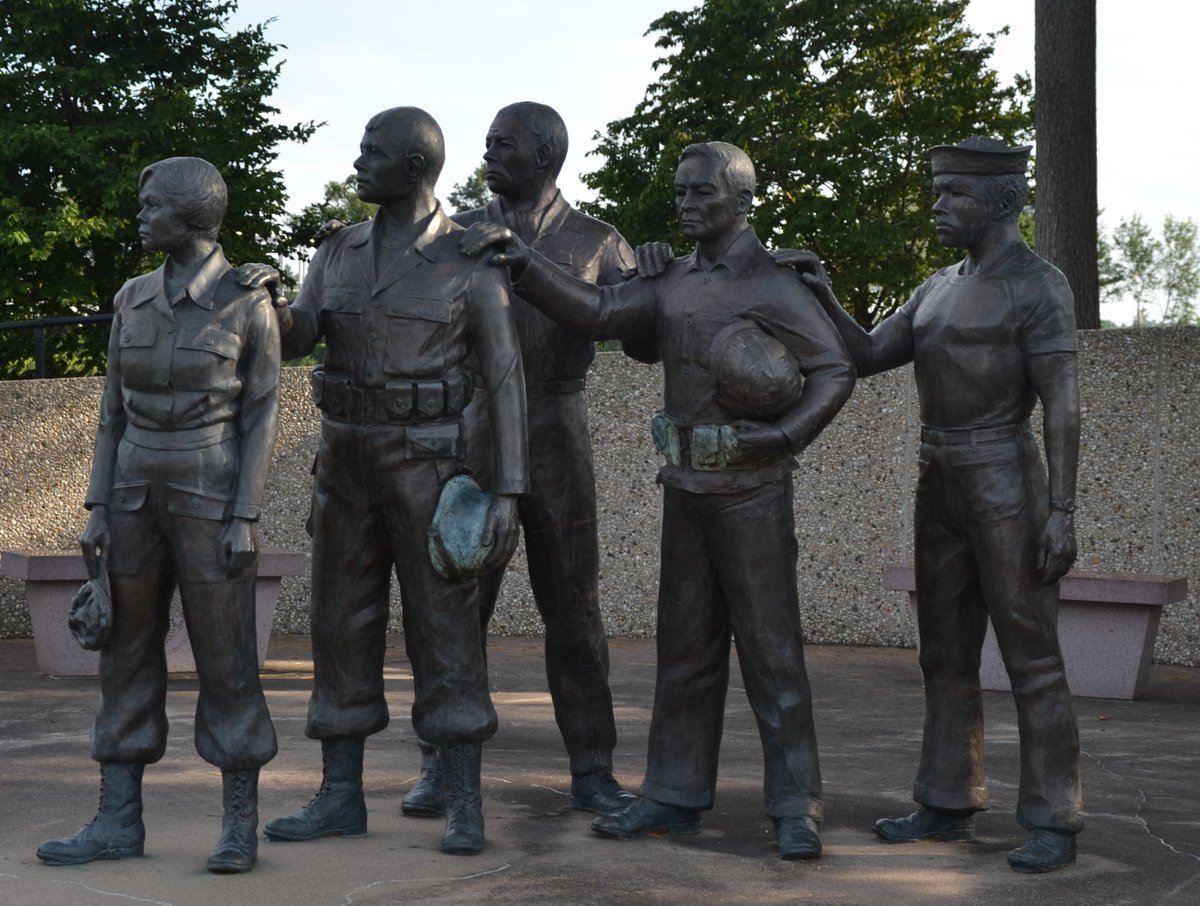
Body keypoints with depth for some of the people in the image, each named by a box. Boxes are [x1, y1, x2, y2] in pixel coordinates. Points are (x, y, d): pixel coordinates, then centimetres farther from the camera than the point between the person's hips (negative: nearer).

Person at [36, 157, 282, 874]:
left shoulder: (249, 303, -6)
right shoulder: (134, 300, 7)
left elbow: (262, 416, -7)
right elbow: (115, 411, 9)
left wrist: (245, 518, -15)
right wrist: (99, 509, 2)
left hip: (213, 496, -5)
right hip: (138, 493, 5)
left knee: (226, 660, -3)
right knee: (128, 657, 5)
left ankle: (242, 826, 5)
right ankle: (120, 822, 11)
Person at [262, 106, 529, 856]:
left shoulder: (472, 263, -7)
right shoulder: (341, 251, 9)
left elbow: (506, 380, -8)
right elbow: (296, 338, 2)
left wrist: (509, 492, -15)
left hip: (428, 468, -5)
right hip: (347, 462, 5)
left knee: (445, 630, -4)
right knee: (343, 626, 6)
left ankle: (466, 807, 3)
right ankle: (341, 797, 15)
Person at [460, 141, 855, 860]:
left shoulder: (773, 286, -7)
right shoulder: (673, 282, 12)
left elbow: (835, 370, -9)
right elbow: (598, 311, 3)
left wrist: (782, 436, -19)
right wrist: (519, 258, -5)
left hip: (750, 489, -6)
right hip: (685, 483, 7)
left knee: (771, 648, -3)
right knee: (686, 645, 11)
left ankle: (796, 808, 3)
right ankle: (675, 796, 19)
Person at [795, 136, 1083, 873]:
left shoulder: (1039, 286, -10)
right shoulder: (941, 289, 15)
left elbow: (1063, 403, -15)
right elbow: (867, 357, 14)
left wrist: (1062, 511, -20)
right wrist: (822, 296, -1)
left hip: (1008, 488, -8)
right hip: (941, 490, 8)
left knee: (1031, 658, -5)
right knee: (947, 655, 10)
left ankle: (1054, 823, 2)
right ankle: (949, 805, 19)